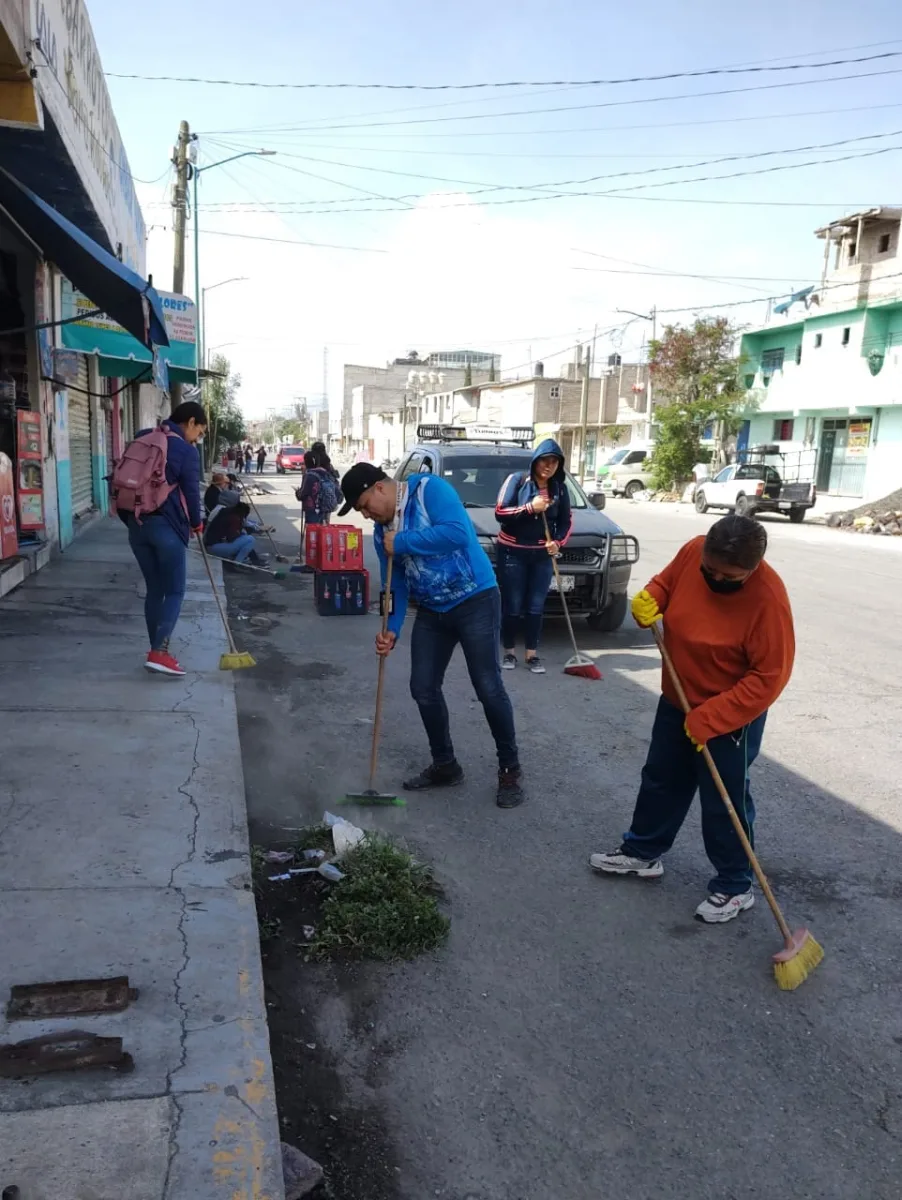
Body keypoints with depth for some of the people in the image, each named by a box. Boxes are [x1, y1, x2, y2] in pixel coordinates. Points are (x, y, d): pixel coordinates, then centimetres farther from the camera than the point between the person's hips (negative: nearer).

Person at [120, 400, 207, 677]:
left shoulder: (143, 439, 13)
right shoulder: (186, 450, -6)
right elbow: (190, 491, -5)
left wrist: (130, 515, 20)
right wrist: (196, 523, 11)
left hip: (136, 524, 7)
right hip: (166, 526, -7)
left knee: (154, 590, 14)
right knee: (175, 591, 0)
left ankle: (157, 650, 18)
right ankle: (159, 653, -11)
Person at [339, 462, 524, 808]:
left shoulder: (430, 489, -14)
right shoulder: (382, 531, 7)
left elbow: (457, 532, -30)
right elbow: (395, 584, 7)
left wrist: (402, 543, -21)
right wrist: (391, 628, -8)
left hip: (475, 600, -7)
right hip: (431, 612, 8)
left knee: (488, 688, -7)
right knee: (423, 689, 6)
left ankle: (510, 770, 11)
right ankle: (445, 764, 25)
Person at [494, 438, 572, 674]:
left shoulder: (560, 488, 3)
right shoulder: (516, 480, -8)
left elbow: (566, 521, 8)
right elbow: (500, 513, -13)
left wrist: (558, 542, -10)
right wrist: (530, 507, -22)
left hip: (542, 554, 3)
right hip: (512, 552, -3)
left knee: (536, 607, 6)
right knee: (512, 606, 2)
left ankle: (532, 655, 15)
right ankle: (509, 653, 17)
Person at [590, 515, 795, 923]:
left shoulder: (768, 598, -30)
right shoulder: (693, 552, -14)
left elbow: (769, 677, -26)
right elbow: (666, 583, 8)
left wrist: (710, 718, -25)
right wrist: (648, 599, -16)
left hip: (732, 718, -6)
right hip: (676, 702, 7)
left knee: (724, 803, 7)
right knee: (660, 780, 21)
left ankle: (734, 886, 28)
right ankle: (643, 852, 41)